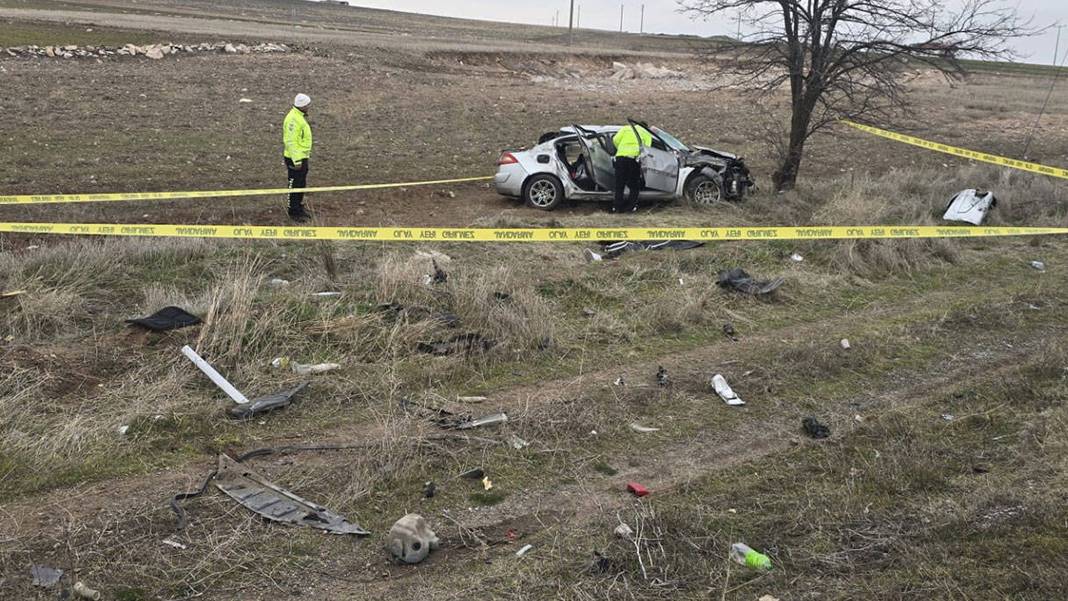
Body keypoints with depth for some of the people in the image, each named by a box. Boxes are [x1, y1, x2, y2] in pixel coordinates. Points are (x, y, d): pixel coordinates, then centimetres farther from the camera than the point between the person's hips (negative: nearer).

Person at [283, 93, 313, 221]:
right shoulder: (293, 119, -23)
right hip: (295, 159, -10)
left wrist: (307, 152, 23)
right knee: (294, 185, 1)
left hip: (302, 157, 10)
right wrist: (296, 160, -24)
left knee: (302, 185, 18)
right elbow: (290, 141, -25)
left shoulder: (301, 116, 9)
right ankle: (294, 212, 11)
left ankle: (299, 208, 30)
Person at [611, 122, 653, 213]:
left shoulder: (626, 128, 23)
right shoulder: (647, 134, 21)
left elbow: (615, 140, 10)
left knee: (619, 185, 8)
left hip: (620, 156, 1)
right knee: (634, 185, 10)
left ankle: (617, 207, 7)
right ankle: (631, 207, 6)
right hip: (634, 158, -1)